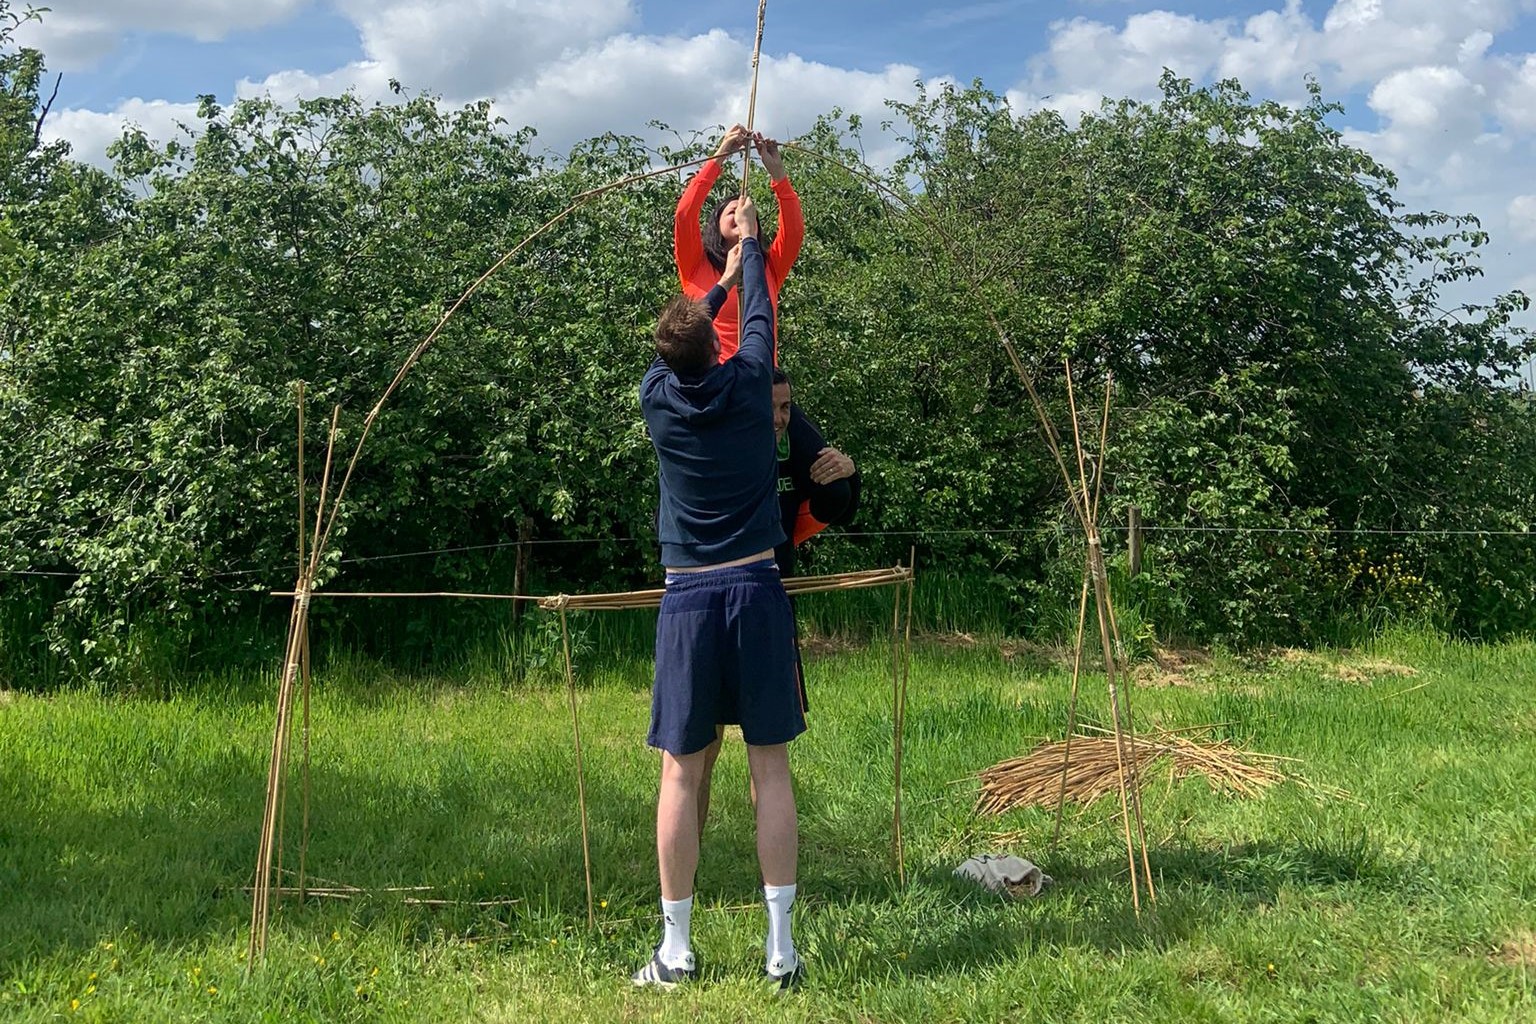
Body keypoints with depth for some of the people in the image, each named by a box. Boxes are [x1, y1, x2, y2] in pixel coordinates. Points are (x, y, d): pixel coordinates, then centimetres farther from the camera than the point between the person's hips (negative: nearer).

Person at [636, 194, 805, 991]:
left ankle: (675, 949, 9)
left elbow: (678, 346, 22)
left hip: (688, 598, 0)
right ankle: (780, 947, 5)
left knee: (682, 772, 4)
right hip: (755, 591, 0)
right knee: (770, 768, 3)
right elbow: (759, 314, 18)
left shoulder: (658, 399, 1)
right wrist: (750, 239, 35)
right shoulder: (748, 386, -1)